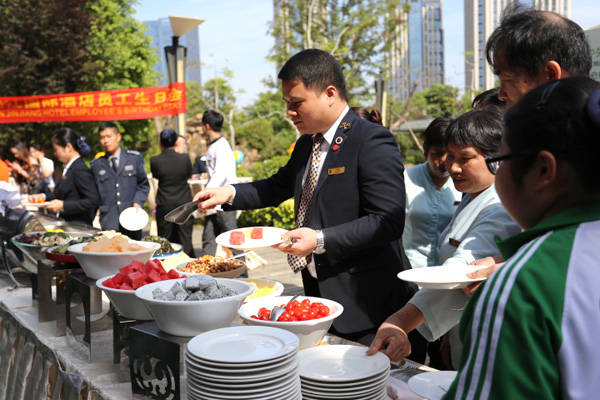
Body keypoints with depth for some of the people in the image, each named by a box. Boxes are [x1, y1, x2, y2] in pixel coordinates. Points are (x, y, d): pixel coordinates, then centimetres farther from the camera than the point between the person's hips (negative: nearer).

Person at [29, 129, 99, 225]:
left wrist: (63, 205, -21)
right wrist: (44, 196, 11)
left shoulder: (80, 170, -16)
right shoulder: (68, 168, 14)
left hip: (78, 226, -9)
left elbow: (93, 200, -22)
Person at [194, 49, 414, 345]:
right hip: (317, 292, 8)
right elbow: (278, 187, 26)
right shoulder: (306, 145, 12)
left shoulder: (372, 142, -15)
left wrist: (321, 240, -26)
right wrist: (230, 194, 9)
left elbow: (389, 220, -21)